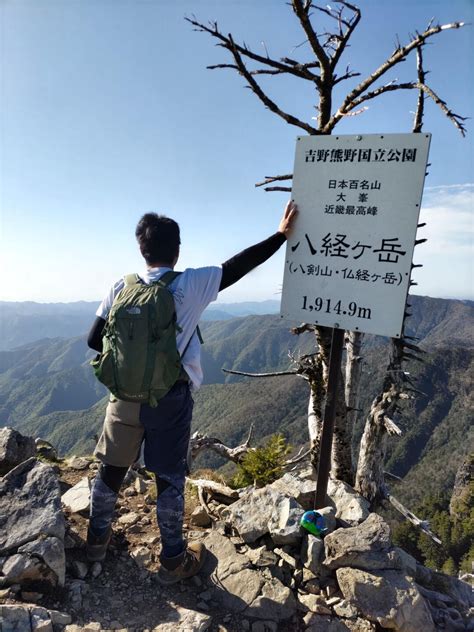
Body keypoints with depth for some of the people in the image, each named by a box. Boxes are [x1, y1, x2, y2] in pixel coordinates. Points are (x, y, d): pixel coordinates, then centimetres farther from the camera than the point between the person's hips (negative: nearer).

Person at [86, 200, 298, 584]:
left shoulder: (122, 287, -2)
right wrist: (282, 235, 1)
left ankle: (98, 537, 41)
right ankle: (174, 560, 26)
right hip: (171, 398, -3)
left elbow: (95, 340, 1)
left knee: (112, 468, 20)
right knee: (170, 479, 9)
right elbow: (238, 266, -8)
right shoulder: (191, 285, -12)